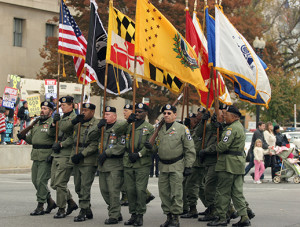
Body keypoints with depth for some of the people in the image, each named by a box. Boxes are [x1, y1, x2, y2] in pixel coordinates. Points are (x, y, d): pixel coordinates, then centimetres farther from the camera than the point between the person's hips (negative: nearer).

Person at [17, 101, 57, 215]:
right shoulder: (37, 124, 17)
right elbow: (31, 138, 25)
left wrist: (53, 154, -21)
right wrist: (24, 137, 5)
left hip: (46, 158, -8)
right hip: (36, 157, 9)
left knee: (41, 181, -8)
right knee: (35, 180, 11)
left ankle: (40, 207, 2)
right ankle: (50, 202, 25)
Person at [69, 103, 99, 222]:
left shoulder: (96, 125, -7)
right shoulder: (78, 123, 14)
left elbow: (94, 145, -13)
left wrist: (81, 155, -18)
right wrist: (73, 121, -6)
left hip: (88, 160, -7)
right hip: (76, 160, 7)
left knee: (85, 186, -9)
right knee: (78, 187, 12)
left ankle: (83, 211, -3)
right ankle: (88, 211, 23)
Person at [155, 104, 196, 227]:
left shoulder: (182, 129, -4)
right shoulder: (160, 129, 11)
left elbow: (190, 149, -5)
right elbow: (156, 146, 20)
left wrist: (188, 166, -9)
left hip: (176, 166, -5)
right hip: (163, 166, 5)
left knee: (176, 193, -2)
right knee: (164, 193, 9)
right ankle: (168, 216, 19)